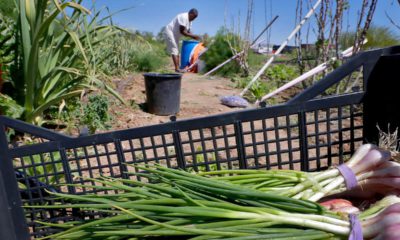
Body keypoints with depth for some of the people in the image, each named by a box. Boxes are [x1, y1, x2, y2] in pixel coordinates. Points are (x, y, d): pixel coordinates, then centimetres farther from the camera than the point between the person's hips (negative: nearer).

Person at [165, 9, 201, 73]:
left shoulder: (189, 20, 6)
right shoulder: (184, 17, -24)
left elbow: (188, 31, 8)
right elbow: (182, 31, -27)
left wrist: (194, 37, -9)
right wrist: (193, 35, -24)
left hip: (175, 35, 11)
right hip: (170, 32, -11)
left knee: (177, 51, 8)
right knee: (174, 50, -16)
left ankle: (178, 68, 10)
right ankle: (177, 68, -21)